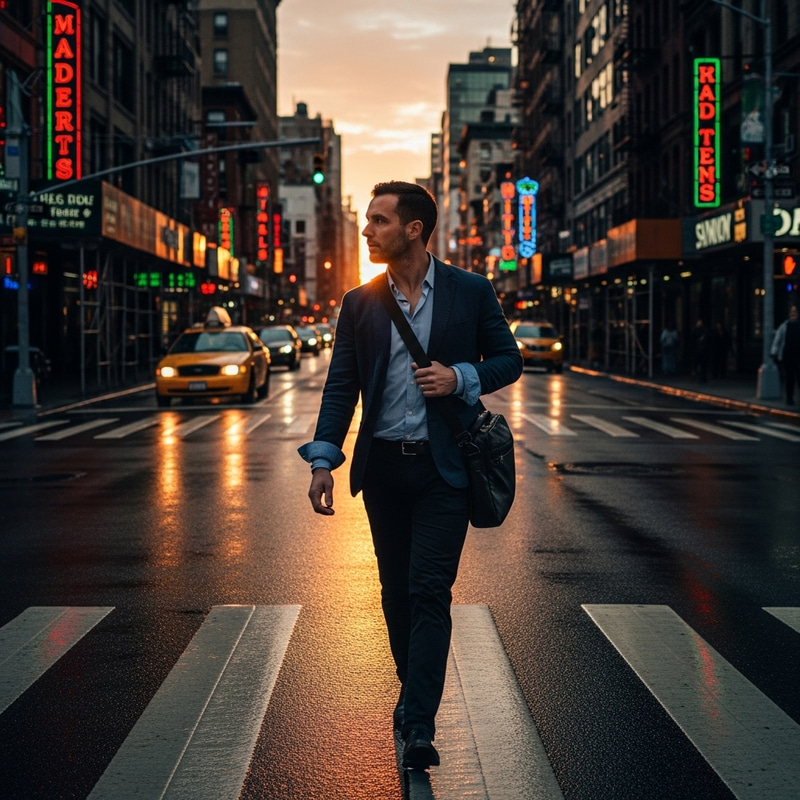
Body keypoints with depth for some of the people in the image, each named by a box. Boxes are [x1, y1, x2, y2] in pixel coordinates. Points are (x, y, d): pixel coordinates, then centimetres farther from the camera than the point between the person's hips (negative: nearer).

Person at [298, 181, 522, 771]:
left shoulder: (470, 292, -1)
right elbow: (341, 385, 6)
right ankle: (412, 690, 31)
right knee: (396, 590, 11)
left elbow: (509, 360, 7)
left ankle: (420, 726, -10)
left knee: (429, 590, -9)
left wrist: (461, 377, -13)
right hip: (382, 465, 3)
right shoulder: (360, 303, 6)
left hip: (444, 464, -3)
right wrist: (324, 459, -5)